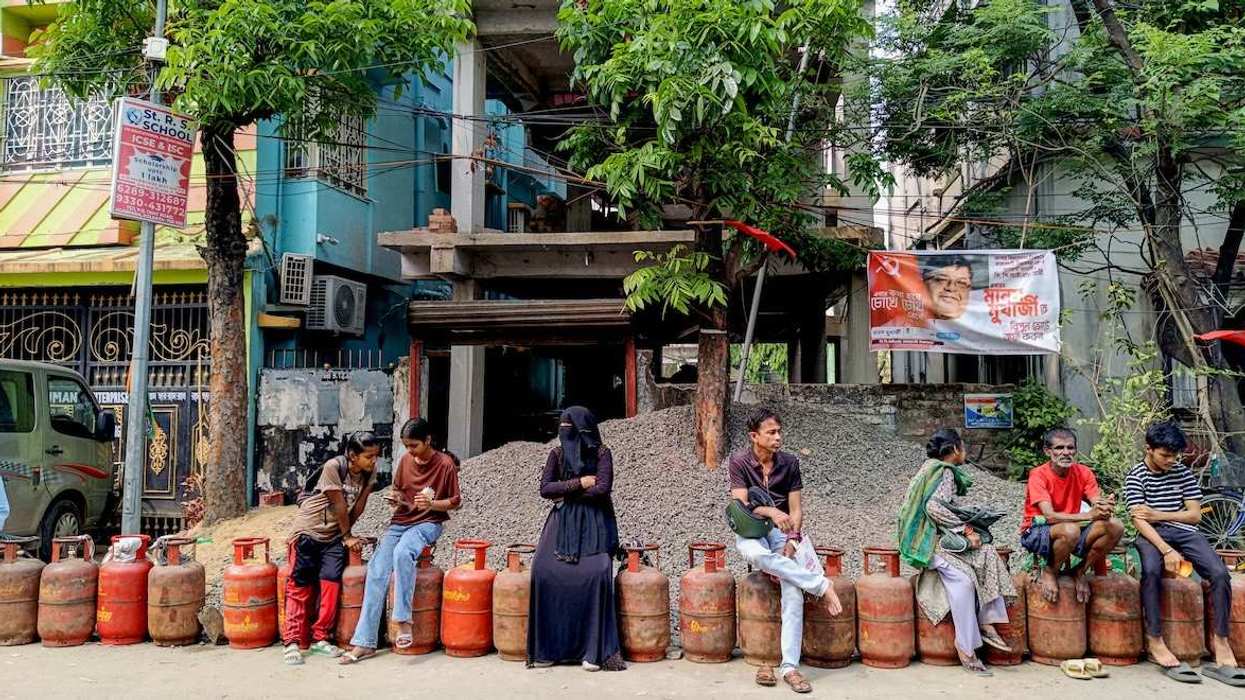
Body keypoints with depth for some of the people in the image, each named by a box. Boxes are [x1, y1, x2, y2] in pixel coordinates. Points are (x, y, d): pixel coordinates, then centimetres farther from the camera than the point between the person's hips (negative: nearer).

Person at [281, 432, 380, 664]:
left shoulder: (370, 471, -6)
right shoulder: (333, 467, -23)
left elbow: (359, 505, 1)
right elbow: (339, 505, -17)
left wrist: (345, 533, 4)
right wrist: (347, 536, -8)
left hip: (334, 534, 4)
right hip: (308, 531, -4)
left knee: (331, 581, -8)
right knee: (300, 586, -4)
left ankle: (320, 639, 4)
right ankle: (292, 641, 2)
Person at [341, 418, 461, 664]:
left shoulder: (445, 465, -8)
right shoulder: (405, 460, 6)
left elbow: (455, 502, -3)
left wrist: (431, 504, -20)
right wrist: (394, 498, -3)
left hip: (428, 523, -5)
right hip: (400, 521, 5)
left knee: (402, 552, -36)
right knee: (376, 570, -16)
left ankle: (403, 622, -29)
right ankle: (365, 642, -13)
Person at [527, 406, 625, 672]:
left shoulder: (601, 453, -2)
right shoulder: (556, 454, 8)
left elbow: (602, 488, -13)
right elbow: (545, 488, -1)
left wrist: (567, 492, -5)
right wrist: (579, 484, -9)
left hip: (593, 523, -3)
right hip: (562, 522, 3)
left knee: (596, 573, -25)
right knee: (543, 570, -19)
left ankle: (593, 650, -14)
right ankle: (546, 648, -8)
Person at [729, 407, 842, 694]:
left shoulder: (789, 462, 0)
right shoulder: (739, 461, -6)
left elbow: (796, 510, 0)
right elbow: (741, 505, -13)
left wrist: (790, 543, -15)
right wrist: (771, 511, -29)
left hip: (782, 531, 2)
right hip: (750, 532, -2)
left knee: (793, 594, -20)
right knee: (759, 555, -39)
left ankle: (790, 666, -16)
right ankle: (821, 585, -25)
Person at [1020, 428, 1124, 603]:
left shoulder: (1083, 473, -2)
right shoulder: (1039, 475, -17)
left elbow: (1097, 505, -13)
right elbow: (1050, 516, -28)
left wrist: (1105, 508, -39)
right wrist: (1088, 515, -41)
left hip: (1071, 531, 5)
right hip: (1036, 533, -5)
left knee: (1115, 527, -17)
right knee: (1070, 530, -38)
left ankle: (1080, 571, 2)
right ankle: (1049, 573, -8)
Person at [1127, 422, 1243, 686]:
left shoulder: (1183, 473, 11)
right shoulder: (1136, 476, 0)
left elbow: (1195, 514, 8)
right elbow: (1139, 521, -10)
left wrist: (1158, 515, -6)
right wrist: (1167, 550, -23)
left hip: (1185, 532, 4)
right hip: (1151, 535, -4)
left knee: (1220, 574, -22)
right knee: (1151, 571, -35)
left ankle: (1220, 642, -12)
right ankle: (1155, 642, -31)